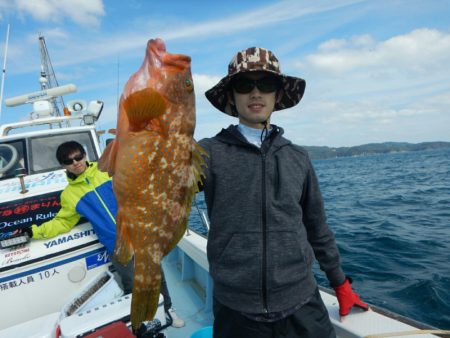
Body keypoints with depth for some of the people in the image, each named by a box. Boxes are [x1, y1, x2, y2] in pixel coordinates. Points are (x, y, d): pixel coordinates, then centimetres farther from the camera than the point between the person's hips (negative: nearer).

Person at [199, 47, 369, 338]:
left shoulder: (298, 158, 4)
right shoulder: (209, 153, -7)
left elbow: (317, 228, 12)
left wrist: (340, 283, 19)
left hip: (303, 307, 3)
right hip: (236, 312, -2)